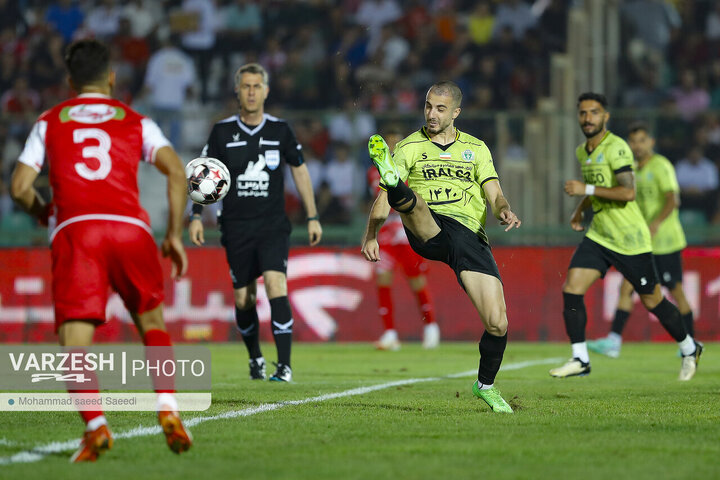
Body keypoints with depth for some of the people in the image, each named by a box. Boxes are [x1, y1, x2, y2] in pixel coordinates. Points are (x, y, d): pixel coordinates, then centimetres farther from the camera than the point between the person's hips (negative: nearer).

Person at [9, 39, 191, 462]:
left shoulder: (49, 123, 20)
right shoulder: (135, 122, 20)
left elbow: (20, 187, 11)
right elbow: (176, 171, 4)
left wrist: (43, 213, 31)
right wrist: (175, 235, 10)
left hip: (75, 232, -1)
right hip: (130, 229, 1)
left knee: (75, 344, -4)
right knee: (152, 323, 21)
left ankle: (95, 424, -28)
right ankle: (168, 411, 1)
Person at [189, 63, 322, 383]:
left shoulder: (280, 130, 2)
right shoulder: (222, 132, 1)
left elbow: (299, 171, 12)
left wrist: (312, 217, 10)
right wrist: (196, 216, -2)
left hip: (273, 226, -1)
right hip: (236, 228, 1)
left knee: (276, 284, -19)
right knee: (243, 298, 6)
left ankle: (284, 365, -22)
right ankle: (255, 359, 30)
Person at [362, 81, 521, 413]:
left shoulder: (476, 148, 21)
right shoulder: (410, 147, 16)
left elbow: (494, 196, 12)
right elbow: (382, 201, 9)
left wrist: (504, 211, -12)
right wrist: (370, 235, -9)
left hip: (469, 233, 1)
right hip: (427, 232, -1)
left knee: (497, 323, -8)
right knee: (410, 199, -36)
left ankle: (486, 384, 15)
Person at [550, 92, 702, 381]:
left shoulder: (616, 148, -17)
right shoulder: (583, 152, 11)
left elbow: (628, 192, -27)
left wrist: (586, 189, -26)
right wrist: (581, 209, 16)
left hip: (630, 240, -7)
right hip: (598, 236, 7)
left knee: (652, 301, 4)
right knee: (571, 289, -10)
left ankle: (689, 349, 26)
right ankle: (580, 359, -5)